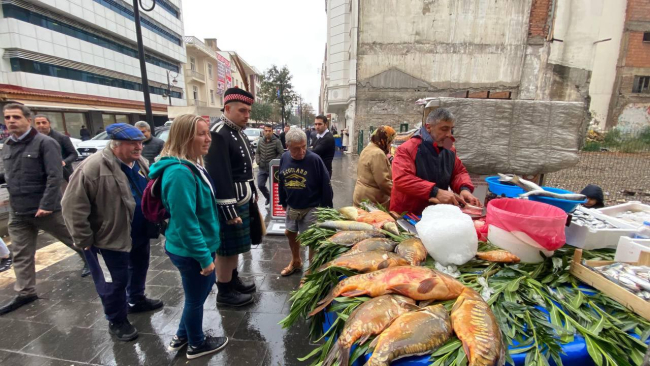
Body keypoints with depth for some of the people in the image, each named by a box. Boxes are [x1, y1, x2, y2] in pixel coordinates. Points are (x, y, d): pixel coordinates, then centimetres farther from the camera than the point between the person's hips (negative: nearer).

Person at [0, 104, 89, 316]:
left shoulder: (44, 143, -12)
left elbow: (54, 177, -19)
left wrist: (46, 204, -23)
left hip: (46, 209, -6)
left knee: (73, 239, 11)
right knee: (20, 255, 12)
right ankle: (26, 293, 24)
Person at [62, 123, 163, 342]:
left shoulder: (140, 163, 0)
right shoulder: (93, 168, -24)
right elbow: (73, 206, -21)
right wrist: (84, 240, -16)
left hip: (140, 233, 8)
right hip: (110, 238, -7)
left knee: (139, 268, 25)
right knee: (114, 281, 9)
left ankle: (136, 300, 49)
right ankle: (116, 321, 31)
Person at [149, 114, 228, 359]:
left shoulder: (191, 166, 5)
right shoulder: (180, 172, -28)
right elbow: (185, 222, -28)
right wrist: (205, 256, -21)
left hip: (196, 248, 9)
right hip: (190, 251, -9)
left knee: (197, 294, 27)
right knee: (196, 298, 14)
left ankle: (182, 336, 49)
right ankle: (197, 345, 40)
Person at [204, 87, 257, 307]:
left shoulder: (239, 132, 11)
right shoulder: (218, 134, -19)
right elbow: (219, 177, -23)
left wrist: (252, 195, 20)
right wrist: (229, 210, -22)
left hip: (242, 200, 9)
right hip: (229, 203, -9)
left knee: (235, 246, 20)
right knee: (226, 248, 4)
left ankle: (234, 281, 37)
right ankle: (224, 292, 21)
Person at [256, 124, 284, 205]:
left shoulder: (277, 141, -11)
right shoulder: (260, 142, 5)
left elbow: (281, 153, -11)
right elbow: (257, 153, 14)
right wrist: (258, 160, -3)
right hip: (262, 168, 5)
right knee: (260, 185, 9)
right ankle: (268, 197, 35)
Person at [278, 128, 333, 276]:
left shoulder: (314, 159, -20)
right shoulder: (284, 158, -5)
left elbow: (326, 185, -15)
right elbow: (281, 182, 8)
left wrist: (326, 207, -11)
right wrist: (283, 202, 15)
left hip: (312, 208, -6)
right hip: (292, 207, 6)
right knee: (290, 233, 21)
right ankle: (296, 261, 45)